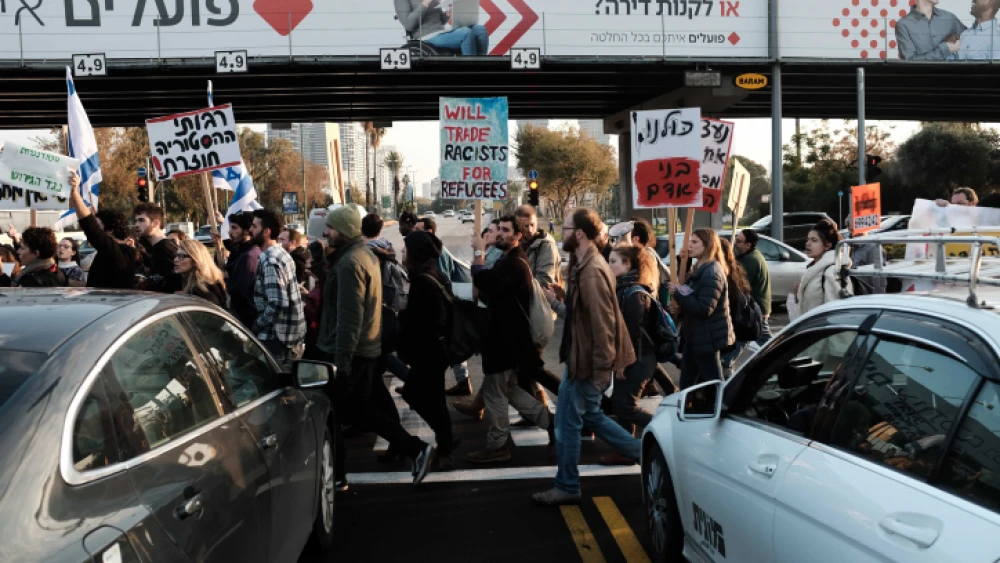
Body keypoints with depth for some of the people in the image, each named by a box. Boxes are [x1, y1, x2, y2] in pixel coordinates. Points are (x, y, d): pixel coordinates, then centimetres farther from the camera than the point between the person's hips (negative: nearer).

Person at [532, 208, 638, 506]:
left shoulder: (592, 272, -23)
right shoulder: (585, 266, 9)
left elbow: (603, 325, -25)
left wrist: (601, 371, -23)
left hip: (588, 362, -10)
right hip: (581, 356, 10)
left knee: (567, 422, 4)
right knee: (590, 415, 21)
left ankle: (567, 488, 20)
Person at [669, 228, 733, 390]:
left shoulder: (712, 272, -18)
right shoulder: (701, 269, 14)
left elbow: (704, 308, -26)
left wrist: (678, 294, -17)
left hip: (707, 339, -10)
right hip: (694, 337, 10)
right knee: (687, 385, 15)